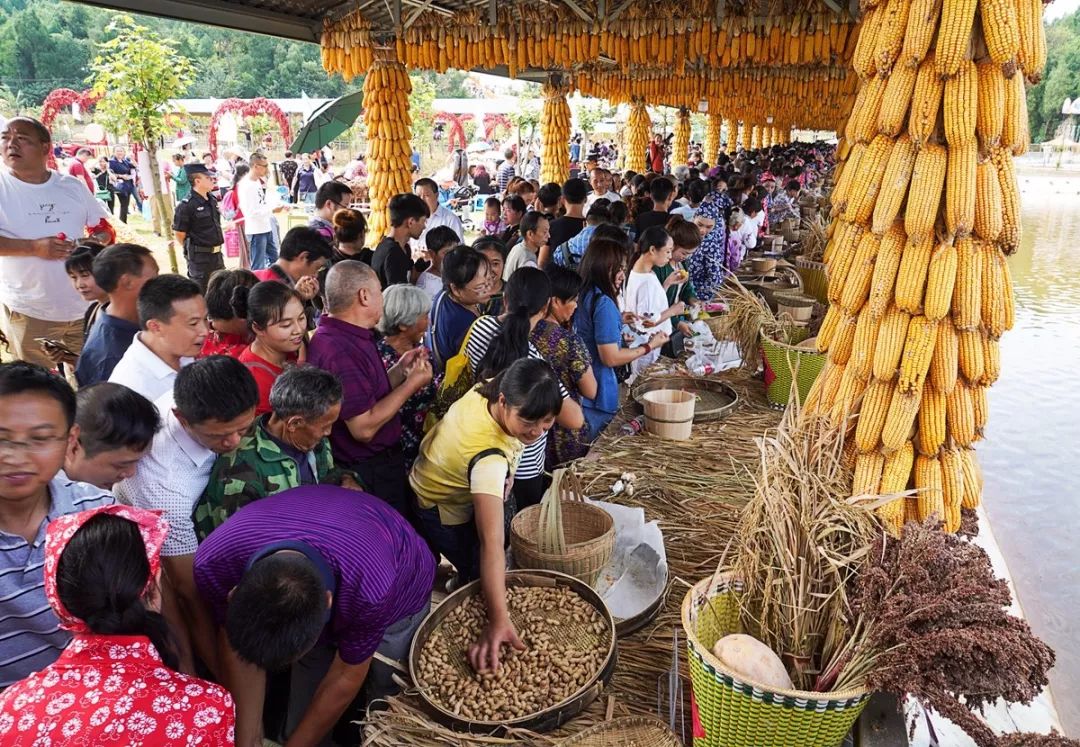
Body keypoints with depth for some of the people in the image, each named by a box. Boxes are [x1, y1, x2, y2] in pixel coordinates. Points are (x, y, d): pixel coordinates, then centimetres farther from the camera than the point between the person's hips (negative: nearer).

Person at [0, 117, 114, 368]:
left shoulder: (73, 186, 7)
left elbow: (103, 229, 14)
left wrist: (95, 243, -9)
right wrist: (34, 247, -24)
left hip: (84, 307, 4)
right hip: (28, 312, -3)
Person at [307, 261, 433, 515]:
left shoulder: (348, 337, 6)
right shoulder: (339, 350, -27)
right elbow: (363, 428, -27)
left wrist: (401, 370, 2)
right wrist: (412, 384, -19)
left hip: (382, 460, 10)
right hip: (368, 474, -10)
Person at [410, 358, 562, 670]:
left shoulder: (491, 387, -27)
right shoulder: (489, 457, -47)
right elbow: (490, 544, -51)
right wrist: (498, 620, -54)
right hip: (444, 512, -8)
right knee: (477, 573, 3)